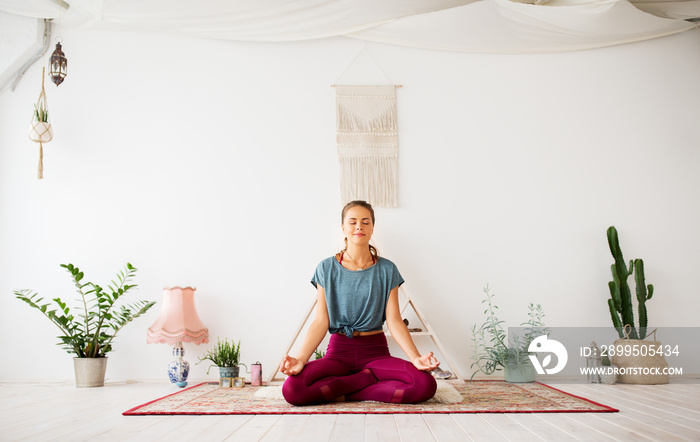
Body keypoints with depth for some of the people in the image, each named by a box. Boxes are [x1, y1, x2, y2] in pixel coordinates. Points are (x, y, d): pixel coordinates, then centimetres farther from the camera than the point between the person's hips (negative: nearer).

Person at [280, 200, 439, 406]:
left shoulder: (386, 270, 4)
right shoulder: (327, 268, 3)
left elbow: (394, 320, -1)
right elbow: (321, 321, -2)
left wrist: (415, 358, -17)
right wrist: (301, 359, -18)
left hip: (376, 351, 1)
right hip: (339, 350, 0)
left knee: (426, 384, -28)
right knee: (292, 388, -30)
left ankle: (346, 392, -11)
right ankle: (369, 378, -11)